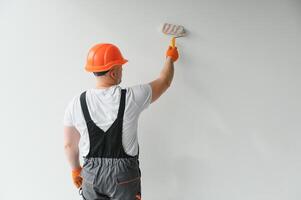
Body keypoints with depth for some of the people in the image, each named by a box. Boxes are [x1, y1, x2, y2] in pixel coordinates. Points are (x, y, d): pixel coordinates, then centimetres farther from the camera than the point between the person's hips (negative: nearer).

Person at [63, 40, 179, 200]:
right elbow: (164, 81, 0)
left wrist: (75, 169, 19)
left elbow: (69, 144, 1)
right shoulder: (131, 98, -17)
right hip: (124, 174, -2)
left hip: (92, 173, 2)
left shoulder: (76, 103, -10)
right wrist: (170, 58, 19)